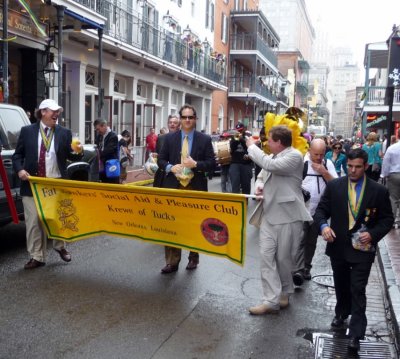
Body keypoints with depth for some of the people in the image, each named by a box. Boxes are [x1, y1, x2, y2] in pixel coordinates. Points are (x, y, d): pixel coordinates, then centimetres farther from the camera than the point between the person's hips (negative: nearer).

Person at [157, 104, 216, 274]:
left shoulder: (205, 139, 0)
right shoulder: (170, 138, 6)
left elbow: (212, 163, -2)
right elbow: (161, 159, 8)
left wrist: (196, 164, -18)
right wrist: (170, 167, -12)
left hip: (195, 188, -1)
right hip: (174, 187, 1)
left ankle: (193, 258, 28)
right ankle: (172, 262, 10)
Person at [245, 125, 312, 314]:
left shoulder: (295, 156, -12)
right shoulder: (271, 157, 11)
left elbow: (270, 165, -26)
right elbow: (261, 176, 23)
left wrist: (252, 147, -13)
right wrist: (259, 185, -2)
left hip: (288, 216, -6)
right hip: (269, 215, 7)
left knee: (284, 258, 6)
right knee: (267, 256, 0)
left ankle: (284, 293, 29)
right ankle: (271, 300, 3)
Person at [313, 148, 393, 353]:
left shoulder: (378, 191, -5)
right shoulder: (334, 186, -1)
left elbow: (387, 219, 0)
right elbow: (321, 210, 1)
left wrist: (372, 234, -16)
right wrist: (323, 225, -19)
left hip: (362, 249, -3)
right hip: (338, 247, 3)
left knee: (357, 290, -4)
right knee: (341, 286, 21)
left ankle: (355, 334, 3)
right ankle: (341, 314, 45)